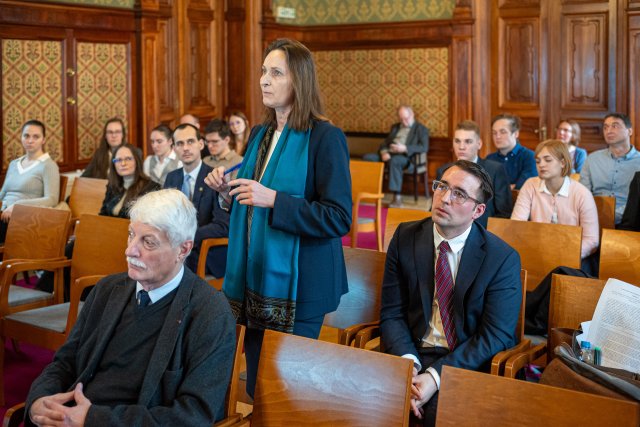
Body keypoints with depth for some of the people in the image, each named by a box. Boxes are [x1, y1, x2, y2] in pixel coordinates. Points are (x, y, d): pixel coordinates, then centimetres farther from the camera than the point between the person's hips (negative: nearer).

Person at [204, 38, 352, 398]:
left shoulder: (326, 138, -12)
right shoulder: (260, 135, 11)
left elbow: (338, 219, -18)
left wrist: (273, 199, -23)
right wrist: (229, 191, 1)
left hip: (299, 284, -7)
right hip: (256, 277, 7)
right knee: (256, 385, 13)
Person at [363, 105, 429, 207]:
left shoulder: (421, 129, 7)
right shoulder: (395, 127, 26)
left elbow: (424, 147, -8)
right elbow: (385, 143, 19)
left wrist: (405, 148, -21)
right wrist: (384, 152, -6)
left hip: (406, 157, -6)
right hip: (389, 154, 6)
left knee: (394, 160, -40)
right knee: (367, 157, -19)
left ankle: (397, 197, -39)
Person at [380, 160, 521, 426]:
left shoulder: (503, 259, -6)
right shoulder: (405, 238, 3)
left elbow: (496, 335, -9)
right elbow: (392, 313, 2)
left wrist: (435, 376, -20)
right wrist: (409, 364, -17)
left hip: (468, 364, -2)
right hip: (411, 355, 3)